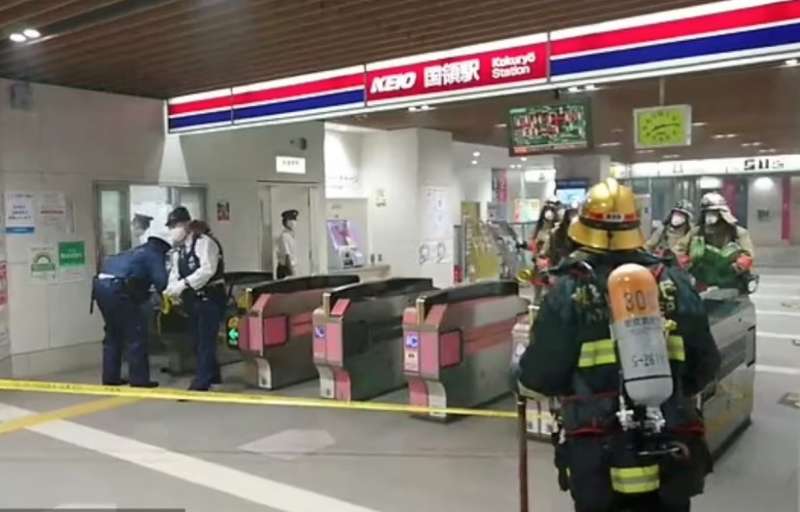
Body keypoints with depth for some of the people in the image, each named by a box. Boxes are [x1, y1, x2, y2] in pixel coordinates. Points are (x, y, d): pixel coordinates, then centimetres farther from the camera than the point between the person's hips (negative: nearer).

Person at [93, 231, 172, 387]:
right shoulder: (155, 254, 5)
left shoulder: (137, 251, 30)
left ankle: (110, 376, 25)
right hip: (117, 289, -9)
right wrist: (162, 292, 13)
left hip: (101, 285, 9)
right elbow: (161, 281, -6)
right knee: (136, 334, 1)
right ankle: (139, 379, 4)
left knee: (113, 333, 21)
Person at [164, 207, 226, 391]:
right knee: (197, 341, 14)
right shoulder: (179, 249, 13)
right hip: (193, 299, 9)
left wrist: (184, 284, -27)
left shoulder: (204, 241, -13)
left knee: (205, 341, -7)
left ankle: (200, 384, -5)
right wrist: (172, 289, -9)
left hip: (210, 298, -9)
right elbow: (175, 272, 10)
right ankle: (212, 375, 29)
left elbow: (207, 270, -23)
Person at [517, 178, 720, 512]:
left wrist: (525, 370, 12)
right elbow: (705, 364, 5)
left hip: (598, 459, -2)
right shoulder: (674, 284, -2)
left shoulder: (570, 292, -13)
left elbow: (539, 374, -11)